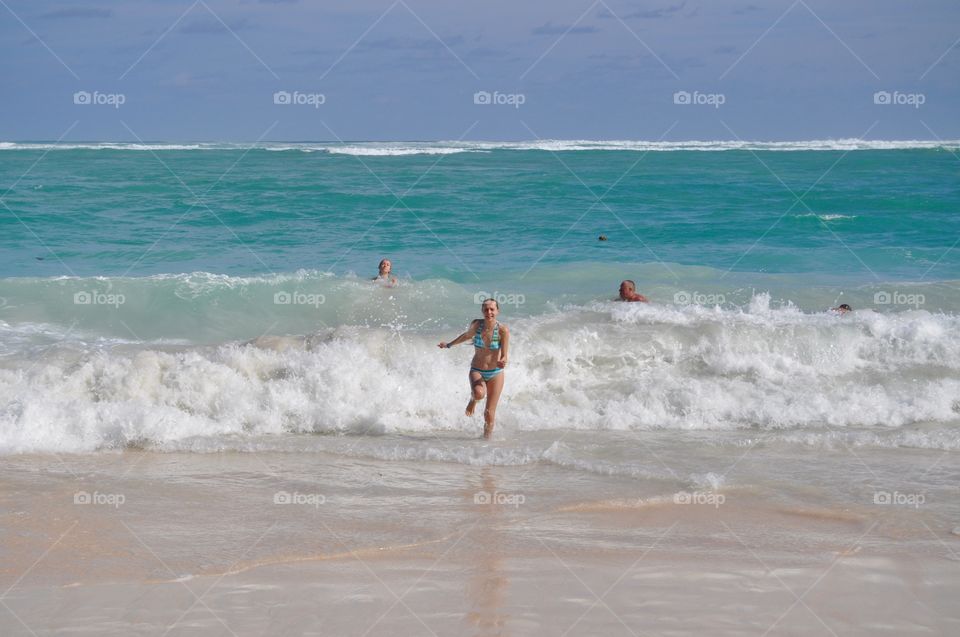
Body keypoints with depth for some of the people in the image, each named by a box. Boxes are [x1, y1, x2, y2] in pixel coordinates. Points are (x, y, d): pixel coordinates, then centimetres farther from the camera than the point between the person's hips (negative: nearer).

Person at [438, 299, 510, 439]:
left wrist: (502, 361, -39)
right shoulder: (476, 324, -8)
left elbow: (505, 355, -15)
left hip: (495, 373, -1)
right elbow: (467, 335, 14)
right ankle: (473, 400, 2)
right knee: (479, 393, -33)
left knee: (489, 414, -4)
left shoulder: (503, 330, -14)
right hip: (476, 371, 1)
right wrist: (449, 345, 26)